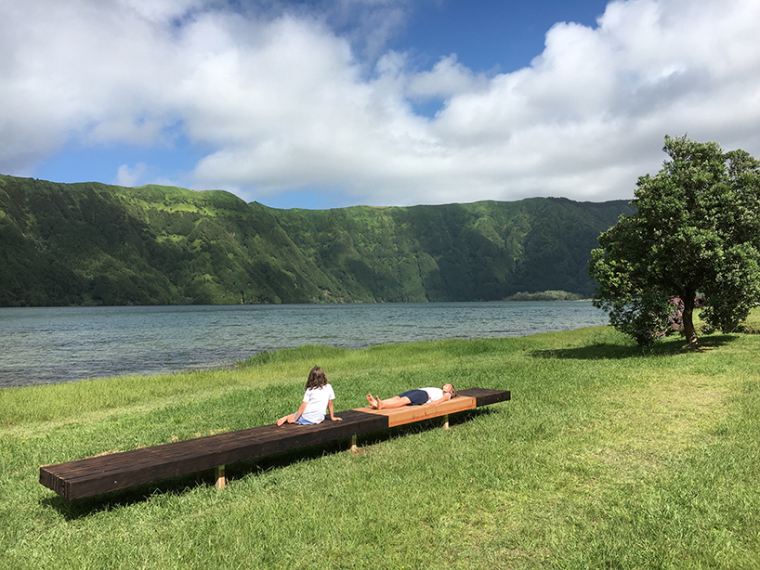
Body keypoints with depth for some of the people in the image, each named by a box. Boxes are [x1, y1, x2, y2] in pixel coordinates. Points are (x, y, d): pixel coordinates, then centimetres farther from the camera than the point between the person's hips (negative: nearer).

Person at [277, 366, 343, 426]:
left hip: (306, 418, -1)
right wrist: (332, 417, 23)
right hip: (318, 420, 2)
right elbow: (330, 403, 13)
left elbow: (303, 405, -6)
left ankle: (287, 418, -6)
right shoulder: (328, 387, 5)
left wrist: (294, 419, -2)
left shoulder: (310, 389, 0)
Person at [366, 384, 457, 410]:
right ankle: (376, 403, -46)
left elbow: (444, 398, 1)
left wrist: (436, 402, -22)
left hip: (425, 395, -6)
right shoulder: (436, 390, 43)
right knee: (396, 398, -23)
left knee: (404, 400, -32)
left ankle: (382, 405, -56)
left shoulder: (447, 394, 23)